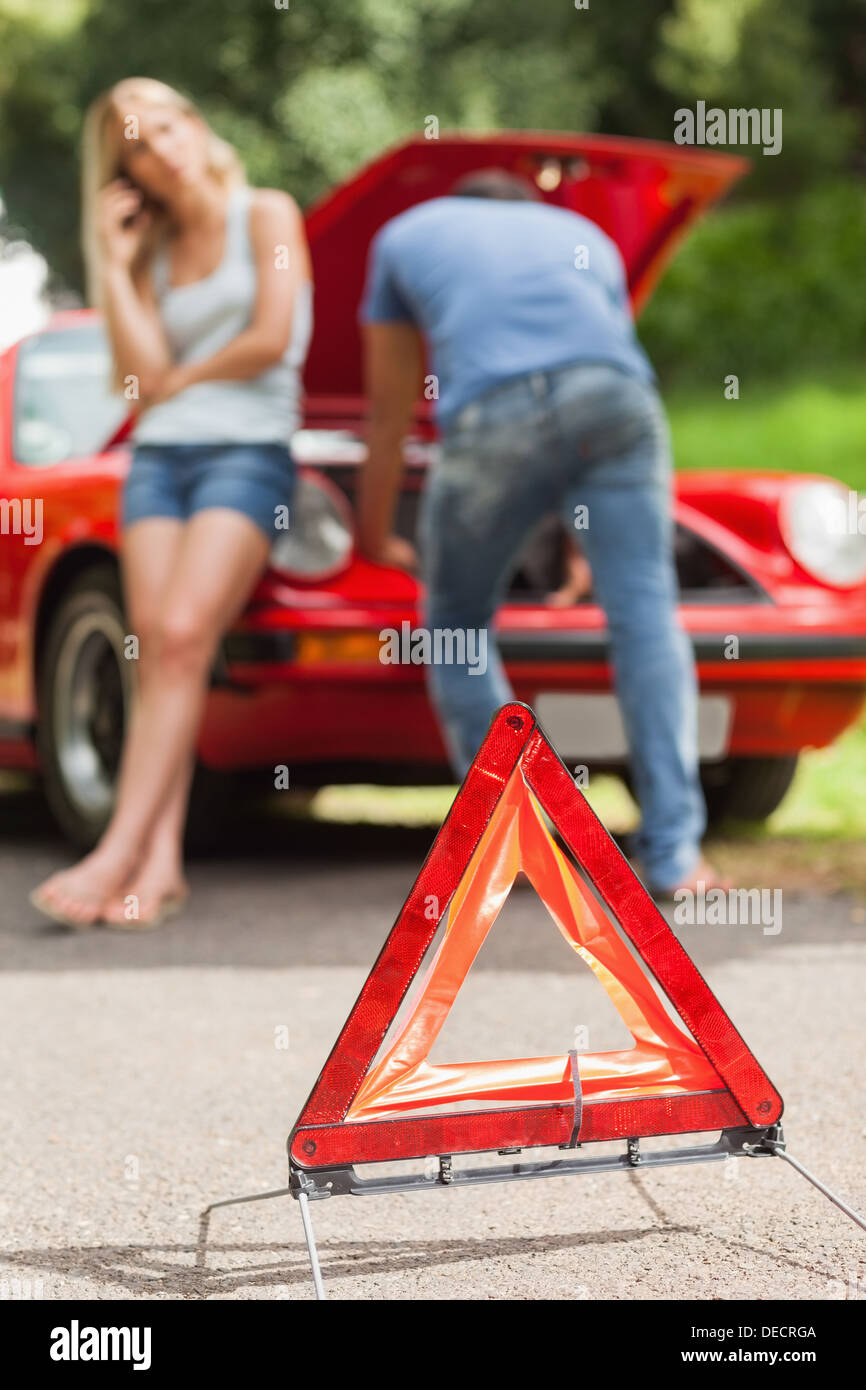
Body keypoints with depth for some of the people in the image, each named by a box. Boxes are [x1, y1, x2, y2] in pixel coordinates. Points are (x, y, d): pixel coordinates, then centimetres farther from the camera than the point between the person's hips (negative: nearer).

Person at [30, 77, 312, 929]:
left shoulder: (266, 215, 6)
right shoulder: (154, 253, 20)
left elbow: (271, 340, -6)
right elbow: (145, 372, 6)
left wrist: (183, 377, 8)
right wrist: (112, 265, 5)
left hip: (247, 451, -5)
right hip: (158, 458, 5)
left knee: (182, 636, -21)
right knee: (157, 651, -11)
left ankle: (119, 854, -31)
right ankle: (160, 863, -17)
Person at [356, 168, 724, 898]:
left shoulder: (405, 235, 35)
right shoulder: (585, 236, 40)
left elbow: (389, 416, 40)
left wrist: (376, 536, 54)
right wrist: (586, 548, 57)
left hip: (493, 416, -1)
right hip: (617, 398, 2)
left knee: (457, 622, 17)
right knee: (645, 614, 4)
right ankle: (674, 856, -5)